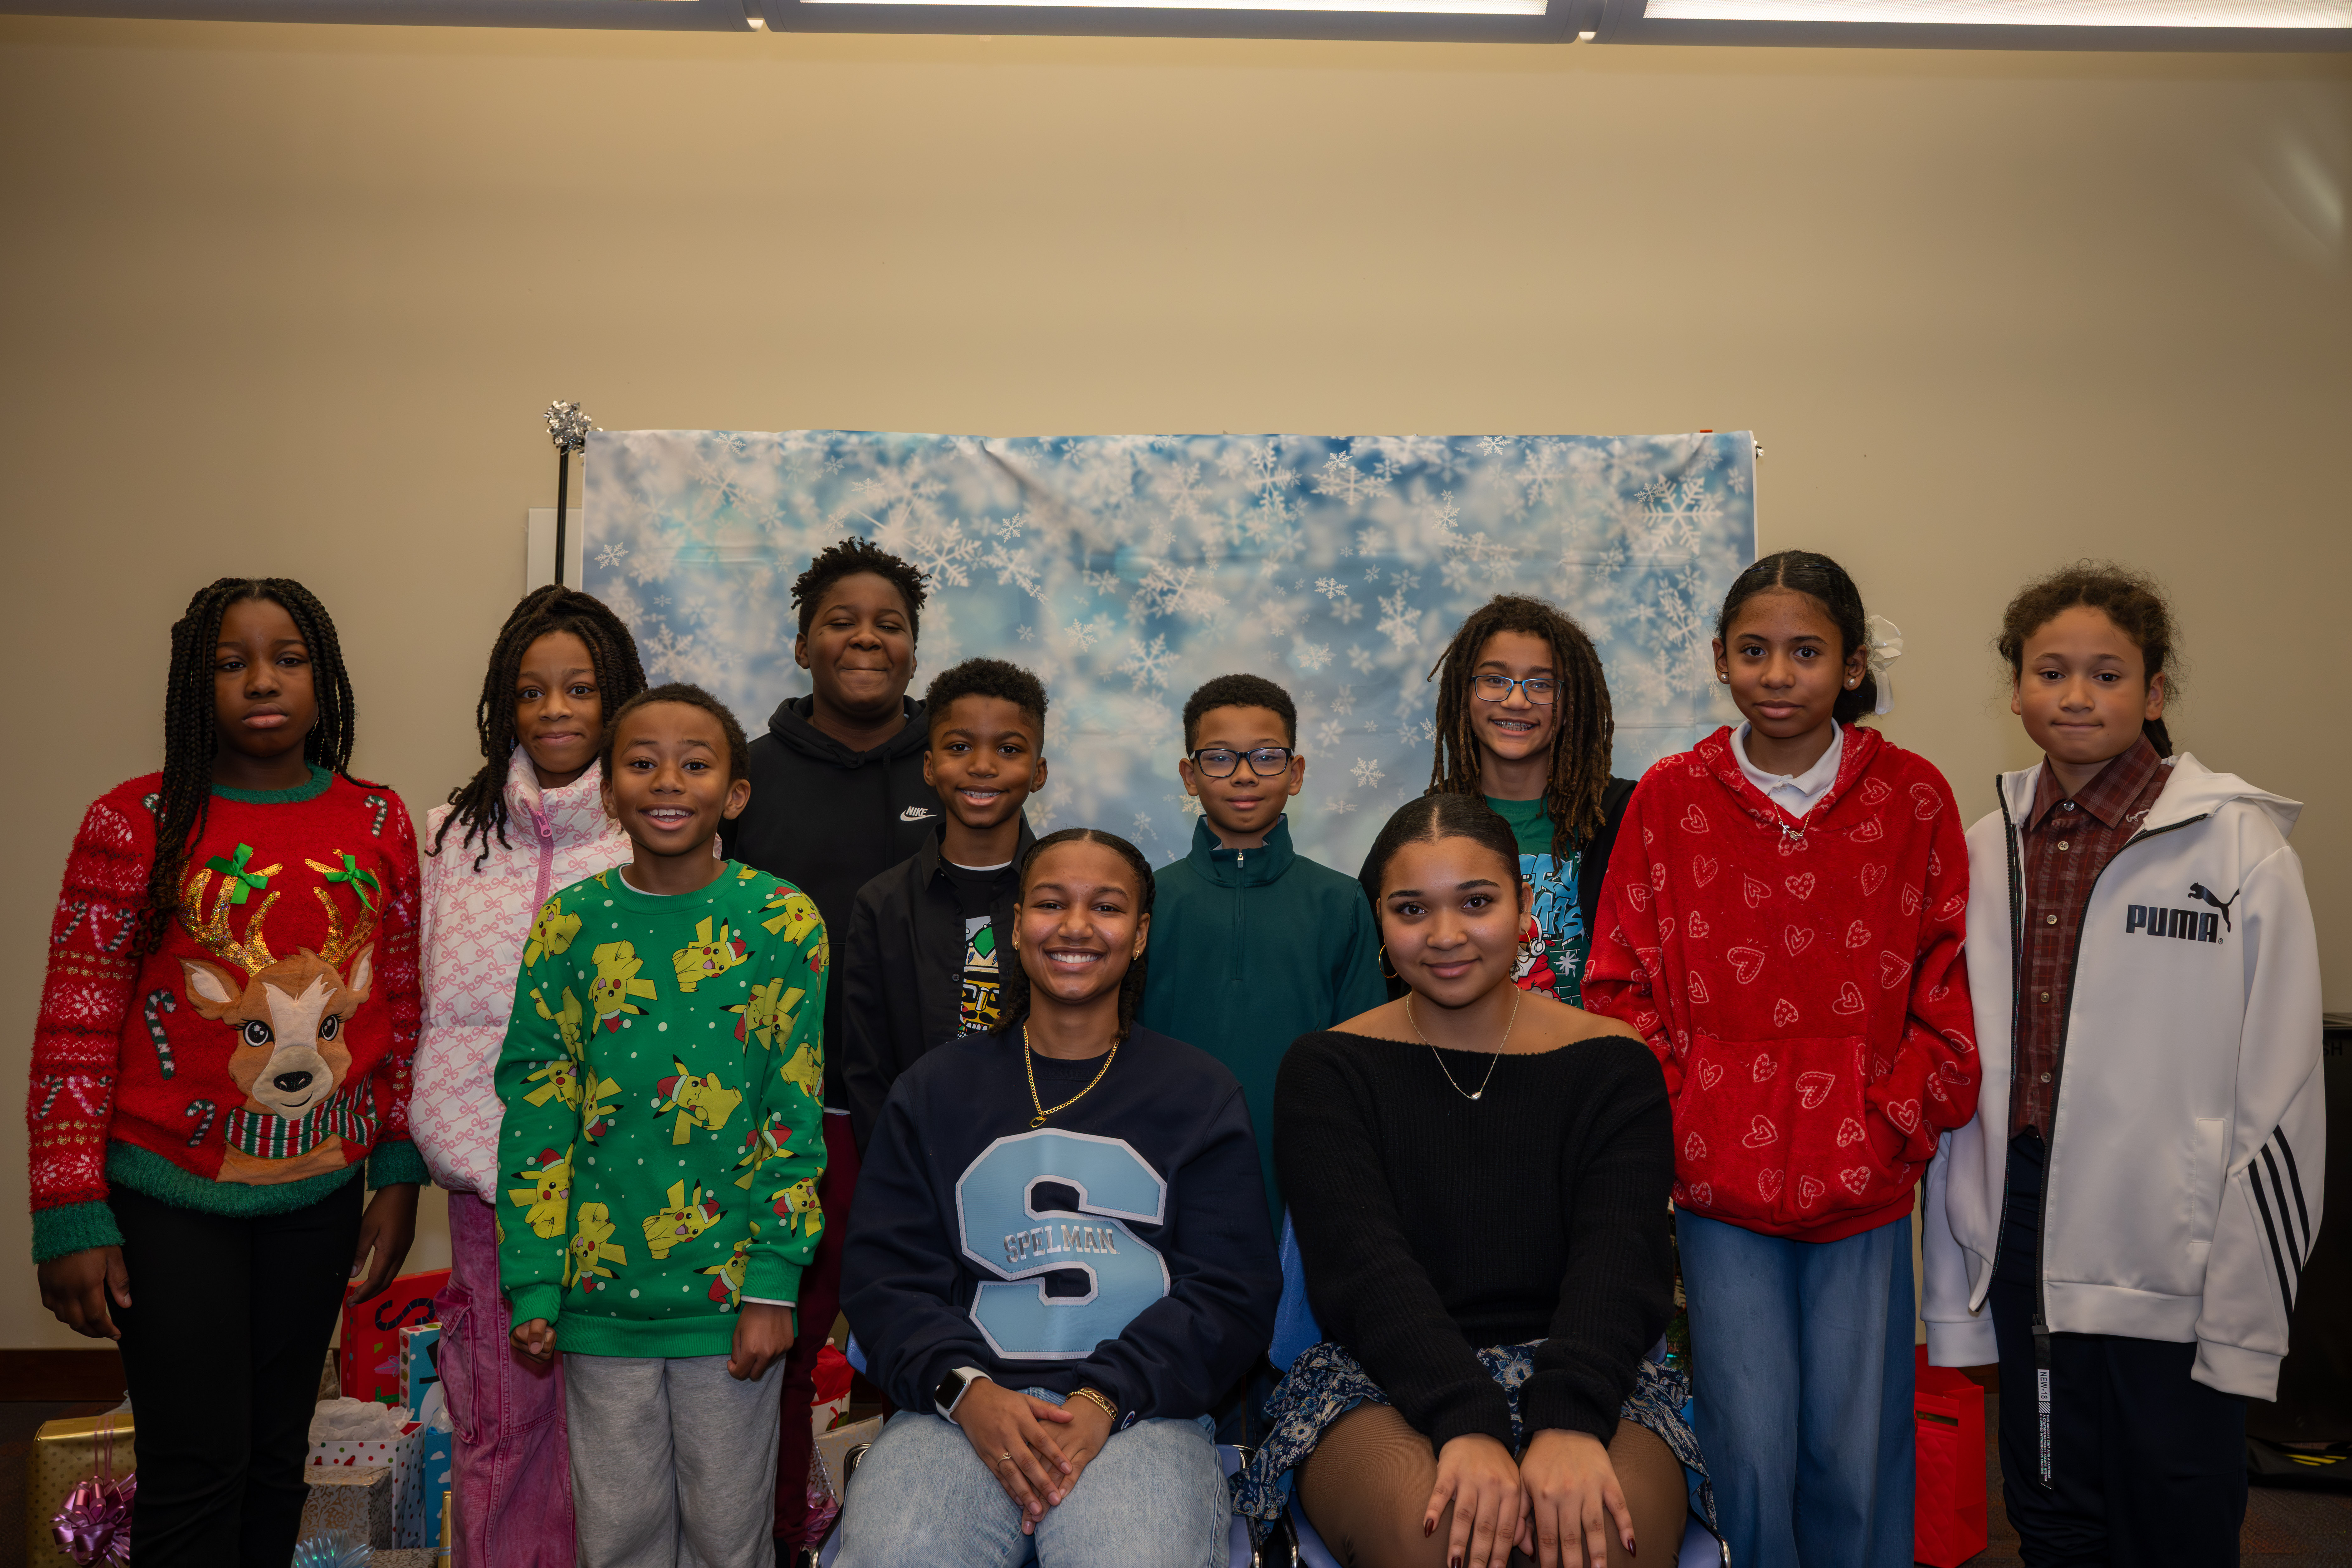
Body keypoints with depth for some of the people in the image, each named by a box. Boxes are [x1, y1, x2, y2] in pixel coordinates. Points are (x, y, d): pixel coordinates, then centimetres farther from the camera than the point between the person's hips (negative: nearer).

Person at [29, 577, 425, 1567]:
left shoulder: (379, 824, 3)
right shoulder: (134, 823, -7)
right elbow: (75, 1030, -6)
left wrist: (398, 1179, 7)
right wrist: (69, 1217, -8)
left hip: (320, 1191, 3)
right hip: (171, 1199, -3)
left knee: (277, 1459, 14)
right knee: (196, 1468, 0)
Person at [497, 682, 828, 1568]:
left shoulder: (782, 922, -6)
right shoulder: (570, 925, 0)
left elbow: (797, 1113, -6)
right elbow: (536, 1106, 1)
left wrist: (774, 1285, -10)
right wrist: (533, 1284, -3)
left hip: (730, 1293, -1)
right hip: (602, 1290, 2)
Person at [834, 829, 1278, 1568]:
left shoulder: (1200, 1094, 13)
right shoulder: (936, 1088, 17)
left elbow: (1231, 1292, 4)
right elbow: (884, 1273, 7)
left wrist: (1106, 1399, -11)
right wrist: (968, 1389, -12)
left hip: (1139, 1413, -1)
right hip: (956, 1405, 1)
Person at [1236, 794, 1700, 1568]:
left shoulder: (1611, 1064, 5)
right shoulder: (1328, 1069, 3)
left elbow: (1621, 1260, -8)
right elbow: (1363, 1264, -10)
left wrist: (1570, 1422, -28)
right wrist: (1467, 1426, -27)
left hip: (1586, 1379, 0)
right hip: (1384, 1383, 0)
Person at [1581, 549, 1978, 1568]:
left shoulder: (1912, 796, 1)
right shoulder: (1670, 797, 1)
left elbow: (1953, 986, 3)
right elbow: (1624, 986, 3)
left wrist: (1895, 1125, -5)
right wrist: (1678, 1130, -5)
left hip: (1865, 1184, 1)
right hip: (1719, 1179, 0)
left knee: (1857, 1455, 9)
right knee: (1750, 1453, 5)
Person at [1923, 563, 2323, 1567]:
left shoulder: (2237, 848, -6)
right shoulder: (1985, 851, 6)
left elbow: (2279, 1097, -8)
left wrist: (2241, 1310, -11)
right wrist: (1958, 1287, 8)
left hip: (2168, 1253, -4)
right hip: (2026, 1231, 4)